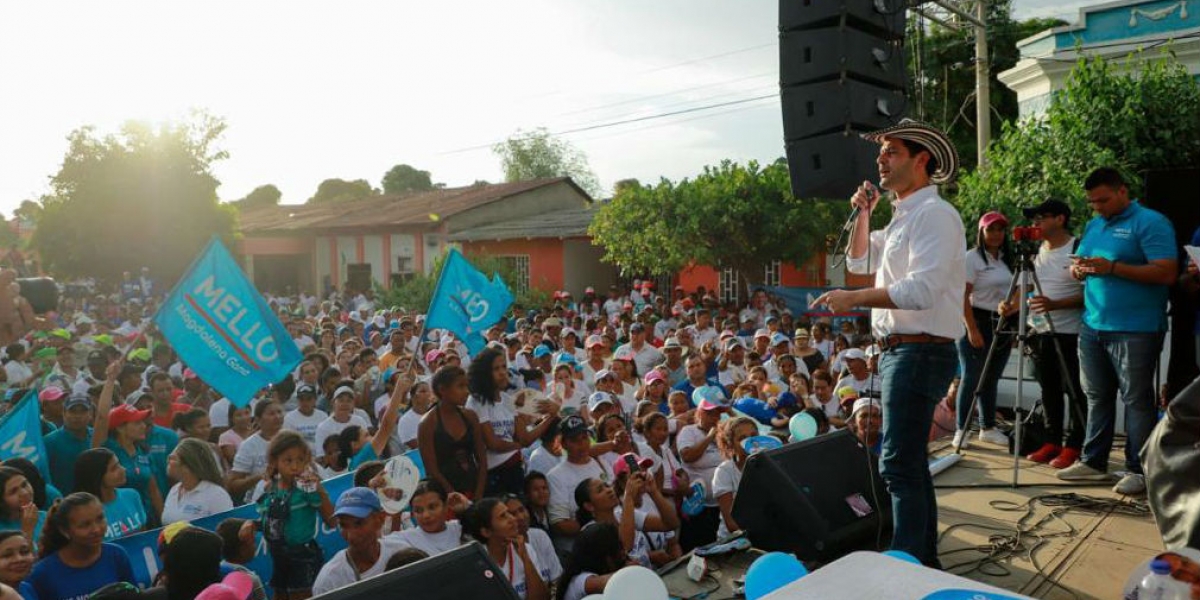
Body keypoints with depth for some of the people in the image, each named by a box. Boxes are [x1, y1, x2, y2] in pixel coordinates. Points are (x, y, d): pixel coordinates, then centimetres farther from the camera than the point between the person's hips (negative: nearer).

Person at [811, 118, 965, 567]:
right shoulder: (902, 216, 19)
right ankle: (923, 558, 29)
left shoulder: (933, 214, -12)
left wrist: (854, 298, -20)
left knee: (899, 466, -12)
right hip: (898, 350, 10)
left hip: (920, 352, -10)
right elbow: (859, 261, 28)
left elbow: (921, 290, -24)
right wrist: (862, 214, 14)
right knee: (911, 463, 17)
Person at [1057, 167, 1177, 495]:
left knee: (1137, 400, 1)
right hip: (1093, 326, 7)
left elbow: (1167, 273, -17)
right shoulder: (1093, 225, 16)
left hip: (1135, 330, -7)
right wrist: (1079, 269, -2)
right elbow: (1078, 263, 22)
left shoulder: (1150, 223, -8)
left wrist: (1112, 268, -23)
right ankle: (1092, 462, 21)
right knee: (1096, 397, 12)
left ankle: (1139, 470, 10)